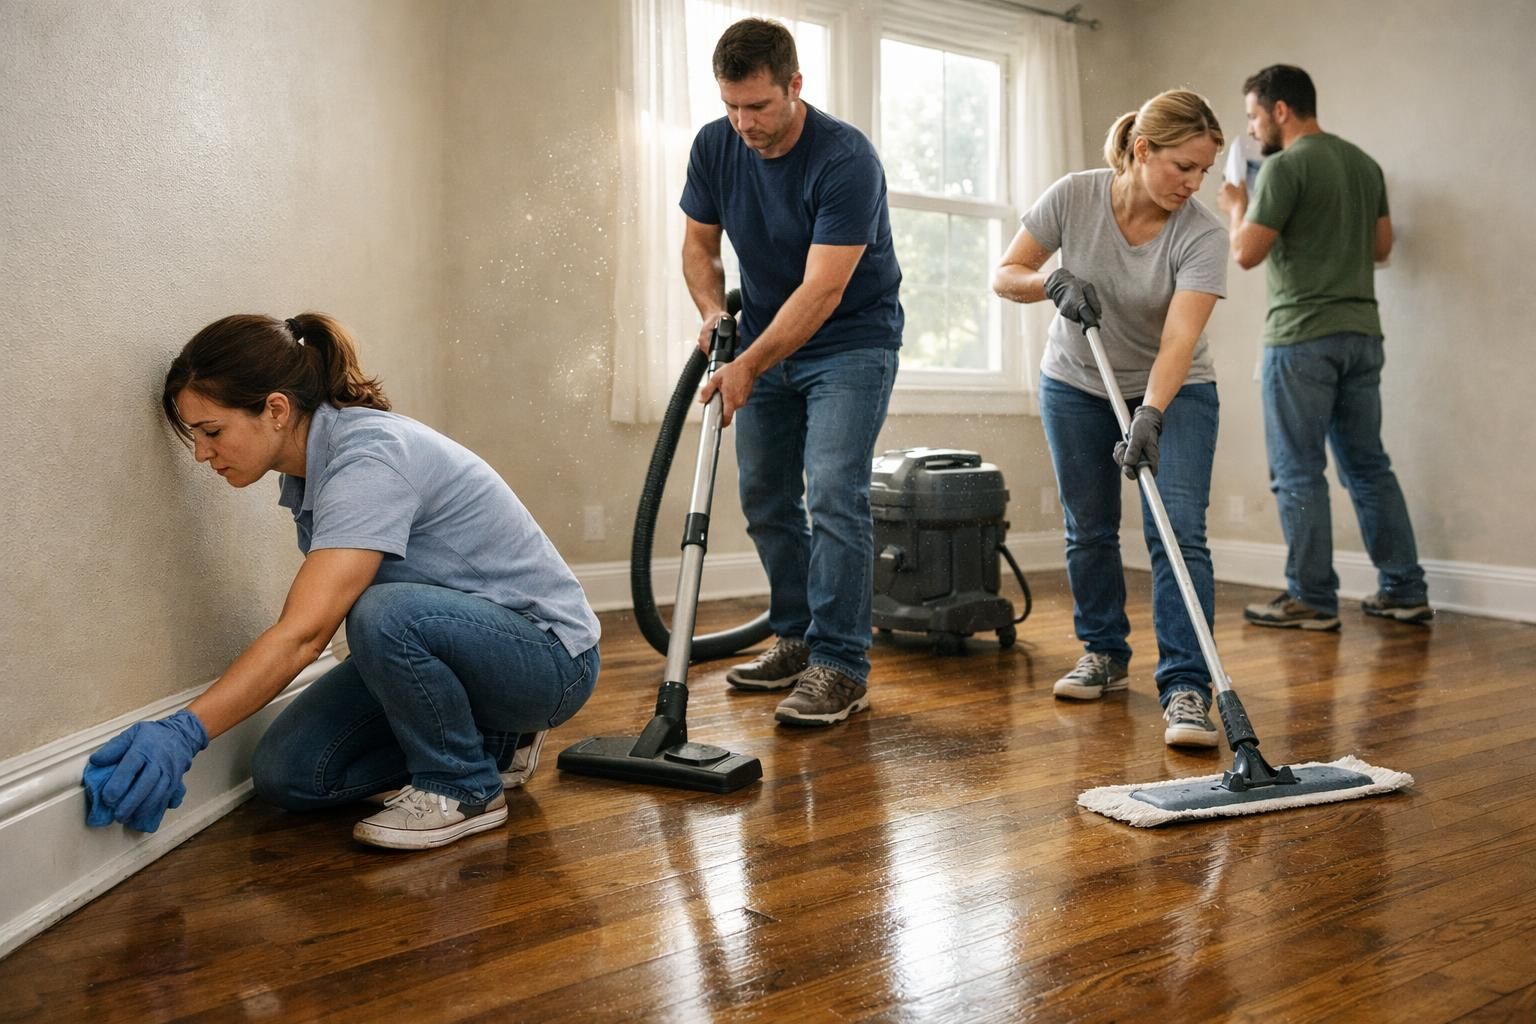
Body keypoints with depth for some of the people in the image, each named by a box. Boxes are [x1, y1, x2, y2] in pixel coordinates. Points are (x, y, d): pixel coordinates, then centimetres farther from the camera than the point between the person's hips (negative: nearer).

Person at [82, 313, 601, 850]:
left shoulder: (369, 457, -28)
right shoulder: (308, 470, 2)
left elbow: (304, 633, -36)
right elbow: (300, 627, 8)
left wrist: (185, 730, -38)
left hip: (546, 653, -8)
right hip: (432, 642, 9)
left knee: (384, 614, -37)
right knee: (286, 773, -4)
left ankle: (466, 788, -11)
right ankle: (491, 740, 13)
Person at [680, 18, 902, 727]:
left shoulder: (846, 158, -25)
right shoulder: (714, 146, -6)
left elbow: (822, 290, -29)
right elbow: (699, 244, 6)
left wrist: (748, 367, -32)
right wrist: (713, 311, -13)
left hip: (850, 343, -6)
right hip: (766, 341, 6)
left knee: (833, 490, -17)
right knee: (765, 498, 6)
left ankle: (841, 666, -10)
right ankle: (796, 640, 21)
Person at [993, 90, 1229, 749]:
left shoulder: (1202, 235, -22)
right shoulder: (1073, 197, -16)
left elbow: (1179, 341, -32)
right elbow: (1004, 275, -10)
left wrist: (1150, 418, -46)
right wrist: (1052, 283, -31)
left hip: (1173, 393, -2)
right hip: (1076, 386, 2)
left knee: (1179, 533, -15)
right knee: (1088, 530, 8)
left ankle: (1186, 691, -14)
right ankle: (1104, 656, 26)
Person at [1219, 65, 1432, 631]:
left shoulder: (1285, 166, -10)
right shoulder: (1364, 163, 15)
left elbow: (1247, 252, -12)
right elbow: (1381, 245, 20)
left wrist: (1236, 208, 6)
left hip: (1302, 336, -8)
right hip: (1362, 333, 8)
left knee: (1298, 473, -1)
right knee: (1369, 466, 12)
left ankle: (1312, 600, 3)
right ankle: (1405, 591, 16)